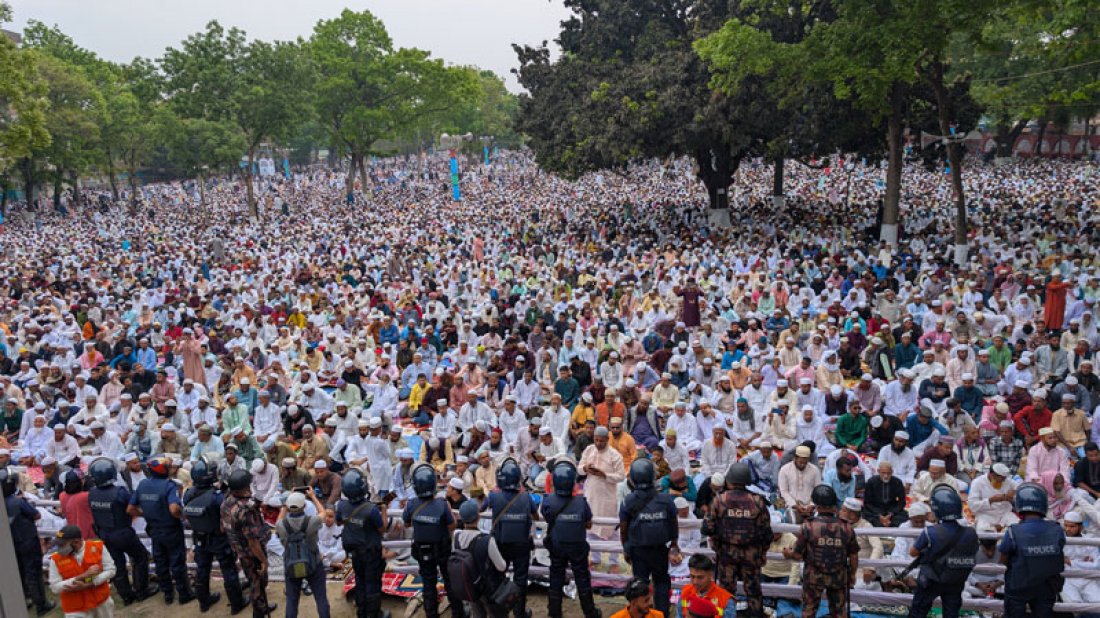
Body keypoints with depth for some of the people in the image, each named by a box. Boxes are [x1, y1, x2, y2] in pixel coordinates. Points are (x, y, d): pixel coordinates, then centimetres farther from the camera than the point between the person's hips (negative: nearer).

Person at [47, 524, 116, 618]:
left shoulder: (98, 547, -9)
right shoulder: (56, 559, -9)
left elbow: (110, 570, -7)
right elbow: (55, 587, -12)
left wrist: (88, 584, -20)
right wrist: (83, 576, -22)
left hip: (102, 602, 1)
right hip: (76, 609, -1)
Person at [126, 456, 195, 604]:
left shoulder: (142, 485, -4)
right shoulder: (168, 485, -24)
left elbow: (130, 510, 2)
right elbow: (174, 509, -37)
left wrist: (146, 513, 14)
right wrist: (182, 516, -17)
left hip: (154, 531, 6)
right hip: (171, 530, -6)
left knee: (160, 563, 19)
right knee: (177, 563, 9)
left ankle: (167, 594, 32)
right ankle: (184, 594, 20)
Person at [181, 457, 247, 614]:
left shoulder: (188, 494, -11)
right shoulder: (217, 495, -30)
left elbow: (186, 519, 3)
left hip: (199, 539, 5)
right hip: (219, 540, -5)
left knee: (202, 570, 23)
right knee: (229, 571, 10)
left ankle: (204, 601, 40)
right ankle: (236, 604, 21)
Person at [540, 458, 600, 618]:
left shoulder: (548, 500, -20)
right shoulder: (581, 502, -22)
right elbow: (588, 525, -7)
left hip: (556, 546, 1)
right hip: (578, 546, -1)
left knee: (556, 579, 16)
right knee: (582, 579, 16)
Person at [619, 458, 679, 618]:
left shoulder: (628, 502, -14)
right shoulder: (665, 499, -11)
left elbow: (623, 529, -8)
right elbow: (674, 525, -1)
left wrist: (626, 549, 8)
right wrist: (674, 545, 16)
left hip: (638, 550, -1)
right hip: (660, 549, 1)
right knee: (662, 582, 19)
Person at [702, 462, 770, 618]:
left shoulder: (719, 500, -13)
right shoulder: (757, 501, -11)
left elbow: (708, 529, -11)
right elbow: (766, 532, -5)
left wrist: (716, 545, 9)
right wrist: (763, 552, 10)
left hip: (726, 551, 0)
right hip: (751, 553, 0)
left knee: (726, 587, 14)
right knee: (753, 587, 15)